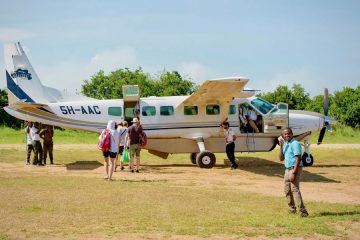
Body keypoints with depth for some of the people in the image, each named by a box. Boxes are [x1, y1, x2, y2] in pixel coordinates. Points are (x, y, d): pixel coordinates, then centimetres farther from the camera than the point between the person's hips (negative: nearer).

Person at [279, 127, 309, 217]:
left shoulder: (295, 144, -13)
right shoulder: (285, 144, 13)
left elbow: (298, 159, -20)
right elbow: (281, 159, 9)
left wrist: (294, 173, -25)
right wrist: (281, 146, -2)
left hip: (295, 169, -9)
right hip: (287, 169, 9)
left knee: (295, 189, -19)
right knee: (287, 190, 15)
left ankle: (302, 211, -22)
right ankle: (292, 209, 30)